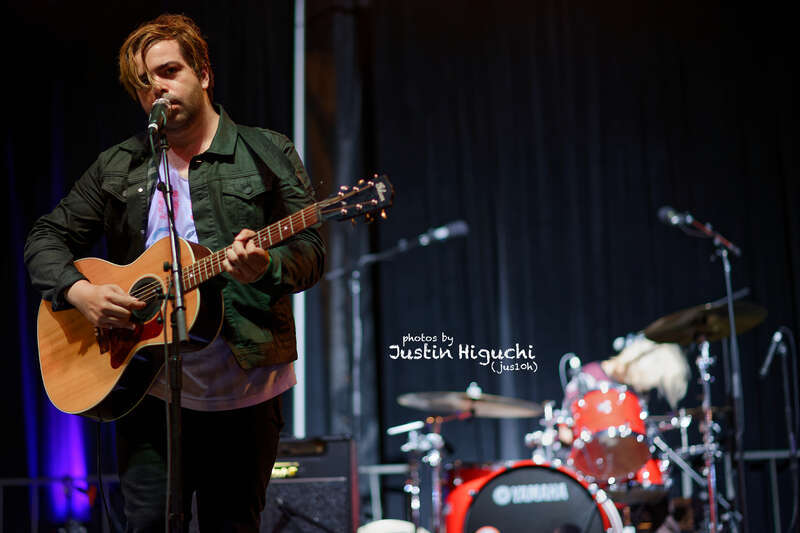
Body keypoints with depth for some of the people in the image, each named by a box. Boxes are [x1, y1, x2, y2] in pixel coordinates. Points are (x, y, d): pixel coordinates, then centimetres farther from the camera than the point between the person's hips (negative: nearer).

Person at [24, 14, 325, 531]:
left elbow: (311, 253, -1)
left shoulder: (269, 154, 4)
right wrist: (79, 290, -6)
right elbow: (47, 238, 14)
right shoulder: (117, 167, 11)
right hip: (147, 388, 2)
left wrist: (267, 267, -23)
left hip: (245, 390, -1)